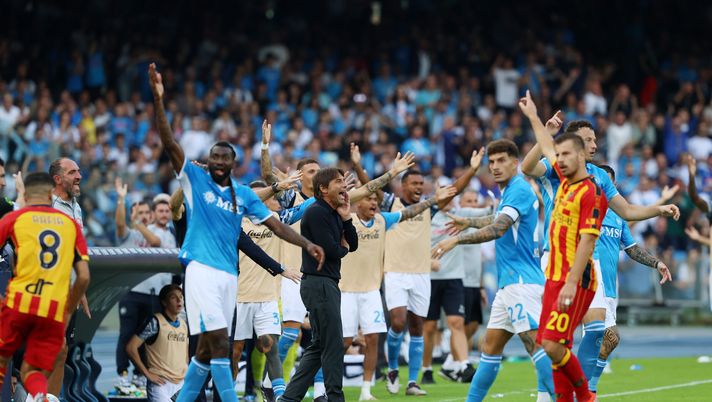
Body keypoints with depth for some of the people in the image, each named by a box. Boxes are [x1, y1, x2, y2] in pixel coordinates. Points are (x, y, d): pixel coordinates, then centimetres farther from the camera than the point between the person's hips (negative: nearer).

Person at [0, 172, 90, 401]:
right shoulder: (71, 224, 13)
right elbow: (84, 277, 8)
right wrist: (68, 311, 20)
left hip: (19, 303, -2)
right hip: (54, 311, 2)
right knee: (33, 372, 9)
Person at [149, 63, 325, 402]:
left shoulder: (243, 195, 13)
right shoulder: (195, 179, 2)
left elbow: (274, 224, 13)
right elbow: (169, 143, -7)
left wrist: (306, 244, 1)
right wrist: (158, 100, -18)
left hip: (229, 273, 5)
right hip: (201, 268, -5)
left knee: (207, 348, 9)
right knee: (218, 340, -15)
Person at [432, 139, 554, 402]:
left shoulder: (519, 190, -13)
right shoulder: (509, 192, 18)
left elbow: (498, 229, -25)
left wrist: (457, 239, -27)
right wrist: (469, 222, 54)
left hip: (521, 280, -10)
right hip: (509, 284, 10)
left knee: (534, 343, -18)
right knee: (491, 346, 13)